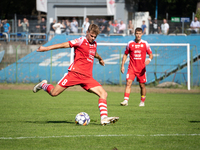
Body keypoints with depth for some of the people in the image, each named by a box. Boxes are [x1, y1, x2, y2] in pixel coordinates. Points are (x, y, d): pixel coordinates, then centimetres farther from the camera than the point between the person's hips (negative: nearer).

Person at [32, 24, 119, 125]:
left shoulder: (94, 44, 15)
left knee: (103, 93, -11)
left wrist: (100, 59, 61)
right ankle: (43, 85, 27)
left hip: (87, 77, 6)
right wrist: (46, 48, -16)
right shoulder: (81, 41, -7)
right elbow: (65, 45, -11)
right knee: (54, 93, -7)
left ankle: (104, 118, -16)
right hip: (75, 73, -6)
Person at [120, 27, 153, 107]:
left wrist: (149, 60, -18)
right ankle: (126, 100, -19)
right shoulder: (130, 43, 4)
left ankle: (142, 101, 23)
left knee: (142, 85, 6)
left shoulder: (145, 44, 1)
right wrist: (122, 65, 6)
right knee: (128, 83, -15)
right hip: (132, 67, 0)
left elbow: (151, 54, 5)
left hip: (141, 68, 0)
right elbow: (125, 54, 13)